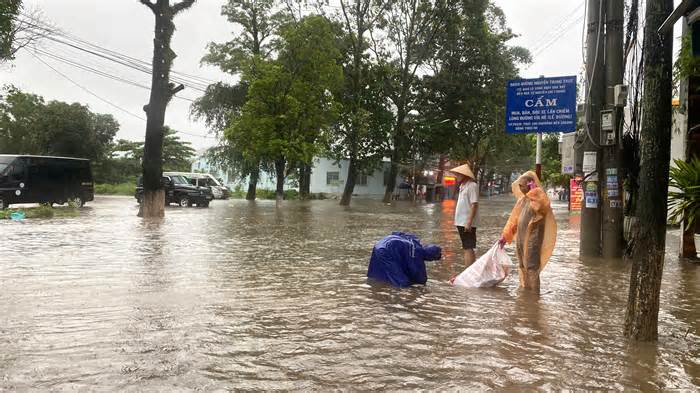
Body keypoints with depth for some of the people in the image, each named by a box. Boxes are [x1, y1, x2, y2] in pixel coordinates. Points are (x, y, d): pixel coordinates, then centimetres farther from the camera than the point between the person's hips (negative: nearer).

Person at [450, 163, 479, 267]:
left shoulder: (472, 186, -14)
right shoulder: (462, 186, 14)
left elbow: (474, 205, -20)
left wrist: (469, 222, -24)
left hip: (467, 223, -10)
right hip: (461, 222, 10)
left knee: (468, 248, -8)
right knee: (467, 248, 15)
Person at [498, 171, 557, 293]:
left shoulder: (538, 198, -10)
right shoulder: (521, 200, 13)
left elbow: (543, 205, -35)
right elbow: (513, 219, 18)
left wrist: (533, 191, -25)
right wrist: (505, 236, 18)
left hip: (532, 238, -8)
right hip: (520, 238, 8)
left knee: (531, 267, -7)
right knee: (522, 267, 14)